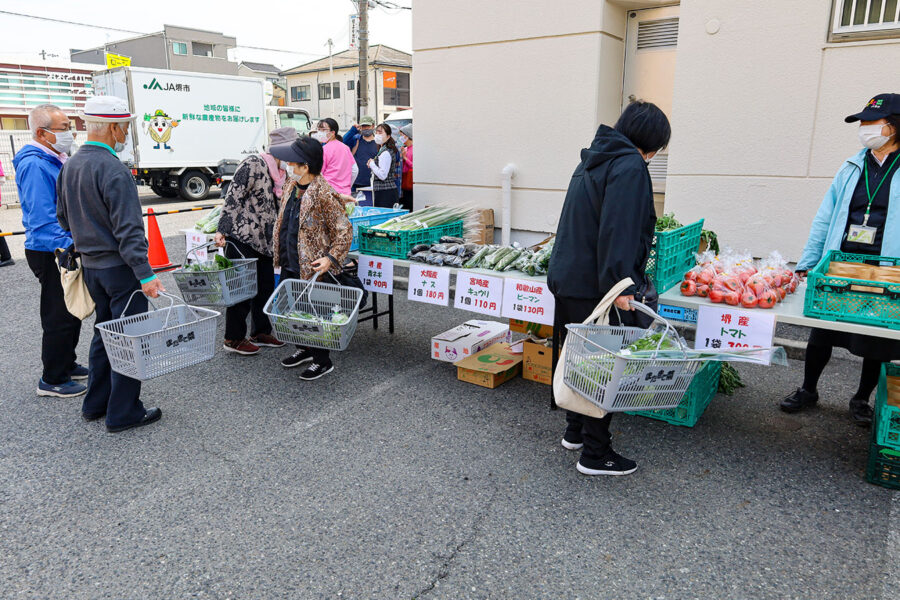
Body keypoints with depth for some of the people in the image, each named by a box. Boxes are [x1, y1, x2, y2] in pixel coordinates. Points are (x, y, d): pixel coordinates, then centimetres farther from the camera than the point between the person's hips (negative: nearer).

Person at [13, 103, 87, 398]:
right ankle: (52, 380, 10)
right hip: (51, 252, -10)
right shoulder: (34, 165, -18)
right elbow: (43, 217, -24)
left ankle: (66, 365, 33)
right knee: (59, 316, -2)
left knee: (72, 312, 18)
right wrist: (68, 247, -26)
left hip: (67, 250, 10)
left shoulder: (55, 160, 14)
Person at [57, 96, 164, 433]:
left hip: (90, 266, 9)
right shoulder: (113, 170, -19)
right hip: (119, 266, -9)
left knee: (104, 332, 20)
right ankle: (123, 413, 7)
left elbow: (64, 218, 18)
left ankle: (95, 404, 29)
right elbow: (128, 230, -24)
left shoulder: (70, 166, 10)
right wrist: (145, 274, -25)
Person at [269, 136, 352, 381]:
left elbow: (344, 230, -18)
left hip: (312, 269, -9)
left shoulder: (324, 195, -21)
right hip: (290, 265, 9)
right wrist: (281, 255, 22)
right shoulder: (292, 186, 6)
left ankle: (323, 361, 19)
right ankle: (304, 349, 39)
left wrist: (331, 258, -28)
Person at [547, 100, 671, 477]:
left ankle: (575, 432, 34)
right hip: (595, 286, -9)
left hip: (566, 279, 10)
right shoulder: (629, 166, -13)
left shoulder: (593, 159, 16)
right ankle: (595, 454, 11)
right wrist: (620, 285, -27)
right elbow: (618, 231, -24)